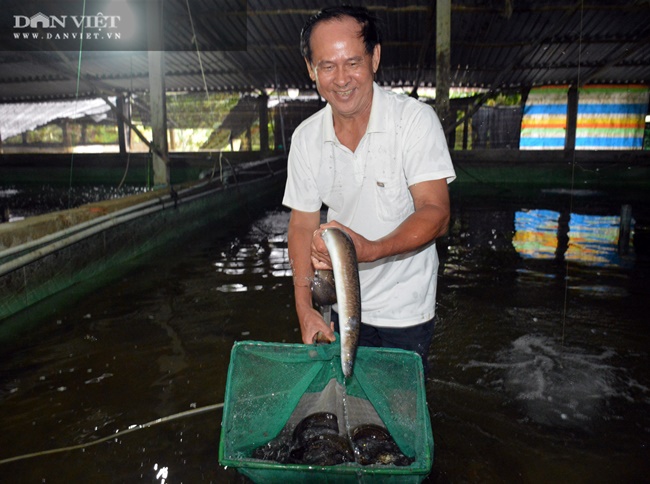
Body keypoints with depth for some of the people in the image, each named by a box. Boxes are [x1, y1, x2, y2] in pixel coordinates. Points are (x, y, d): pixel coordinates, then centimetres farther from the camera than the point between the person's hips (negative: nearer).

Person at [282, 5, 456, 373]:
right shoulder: (306, 137, -5)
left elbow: (436, 214, -23)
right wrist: (305, 308, -8)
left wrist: (370, 249, -41)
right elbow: (303, 224, -1)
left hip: (405, 313, -3)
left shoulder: (415, 119, -16)